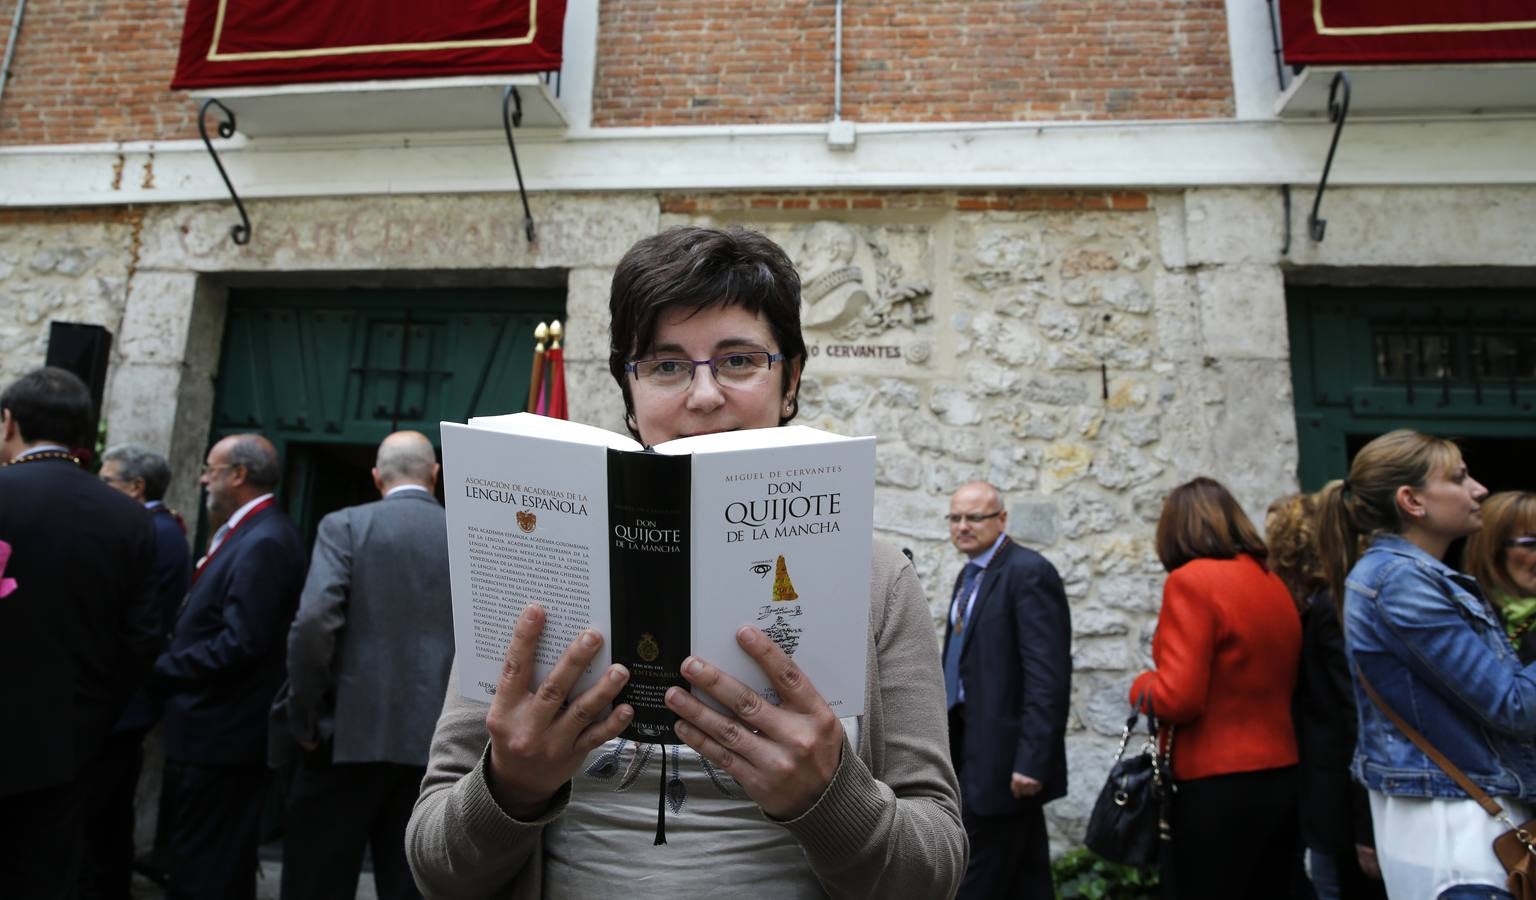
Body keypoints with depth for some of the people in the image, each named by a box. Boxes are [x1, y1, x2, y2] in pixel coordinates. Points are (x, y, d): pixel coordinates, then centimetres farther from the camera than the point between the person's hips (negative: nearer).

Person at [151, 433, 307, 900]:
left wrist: (160, 669, -13)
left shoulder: (265, 542, -19)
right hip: (224, 727, 10)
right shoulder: (250, 534, 13)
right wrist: (171, 661, 5)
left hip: (222, 735, -10)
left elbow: (241, 644, -24)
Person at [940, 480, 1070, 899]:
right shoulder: (969, 574, 14)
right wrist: (950, 738, 18)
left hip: (1003, 751, -9)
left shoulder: (1029, 572, -15)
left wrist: (1031, 760, -23)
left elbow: (1048, 675, -21)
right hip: (973, 742, 9)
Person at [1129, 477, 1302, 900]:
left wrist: (1142, 686, 0)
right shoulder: (1274, 584, 8)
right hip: (1280, 778, 7)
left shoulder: (1192, 580, -14)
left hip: (1217, 787, -7)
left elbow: (1178, 698, -20)